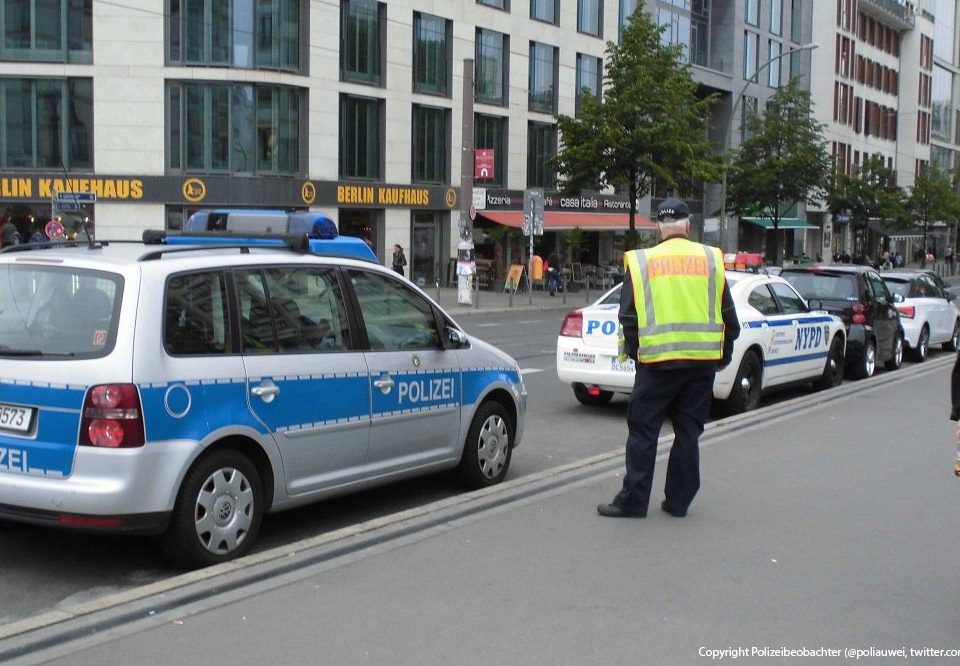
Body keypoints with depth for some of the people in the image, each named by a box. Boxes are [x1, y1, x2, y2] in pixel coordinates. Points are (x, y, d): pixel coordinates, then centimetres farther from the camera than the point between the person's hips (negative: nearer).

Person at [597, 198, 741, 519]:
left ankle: (632, 501, 6)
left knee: (643, 431, 5)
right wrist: (723, 356, 19)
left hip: (656, 360, -2)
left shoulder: (640, 262, 0)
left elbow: (628, 318, 0)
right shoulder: (711, 259, 5)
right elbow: (728, 317, 8)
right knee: (688, 431, 11)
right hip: (702, 360, 2)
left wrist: (633, 351, 14)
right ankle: (678, 500, 16)